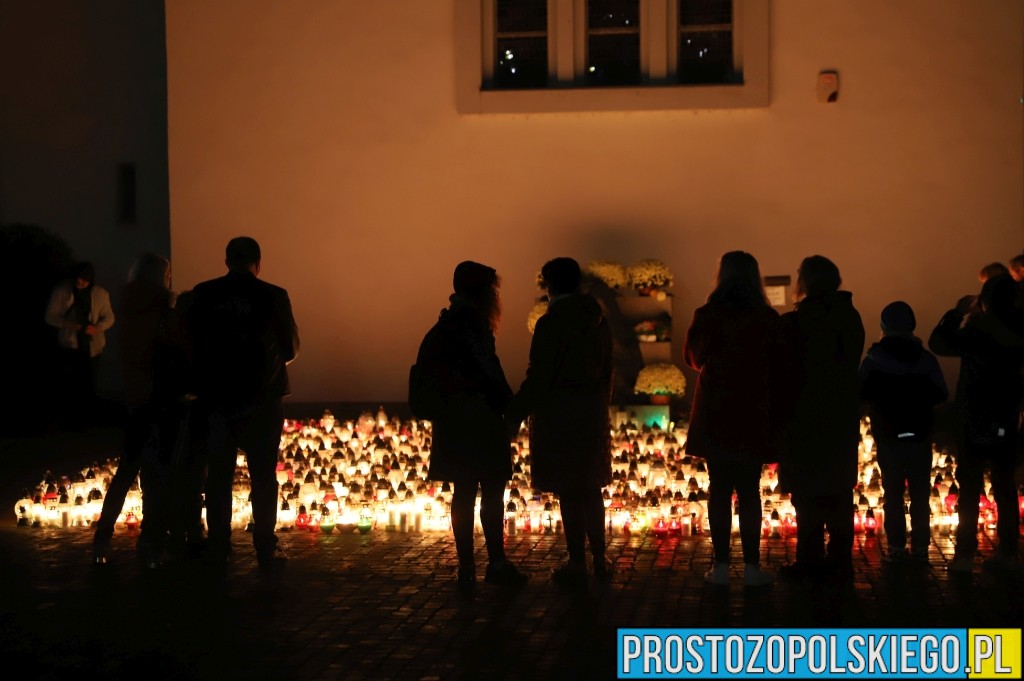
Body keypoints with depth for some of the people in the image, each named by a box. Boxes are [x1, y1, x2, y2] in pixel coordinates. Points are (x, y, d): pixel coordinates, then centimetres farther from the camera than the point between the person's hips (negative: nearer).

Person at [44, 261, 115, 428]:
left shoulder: (101, 293, -4)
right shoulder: (61, 291, -8)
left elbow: (109, 317, 4)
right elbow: (50, 317, -4)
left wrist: (97, 328, -17)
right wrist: (68, 324, -22)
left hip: (92, 345, 2)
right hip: (70, 345, -2)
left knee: (89, 383, 8)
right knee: (73, 383, -5)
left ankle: (88, 417, 26)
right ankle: (74, 418, 12)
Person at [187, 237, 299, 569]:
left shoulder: (203, 294, -4)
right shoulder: (273, 296, -9)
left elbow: (192, 342, 7)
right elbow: (290, 349, -1)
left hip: (215, 398, 2)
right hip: (260, 398, -2)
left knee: (218, 475, 11)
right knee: (263, 476, 6)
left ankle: (217, 548, 15)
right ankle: (266, 550, 7)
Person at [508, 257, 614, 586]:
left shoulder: (550, 324, -15)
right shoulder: (599, 322, 6)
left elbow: (538, 378, -17)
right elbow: (606, 372, 13)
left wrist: (515, 416, -11)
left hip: (558, 413, -7)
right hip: (593, 411, 7)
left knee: (568, 490, 0)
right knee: (591, 487, 16)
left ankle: (577, 563, 5)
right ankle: (599, 559, 22)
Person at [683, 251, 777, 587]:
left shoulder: (707, 316, -7)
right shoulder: (768, 319, -6)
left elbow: (694, 358, 9)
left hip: (715, 414, 0)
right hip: (754, 416, 0)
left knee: (719, 489, 6)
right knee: (749, 491, 5)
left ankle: (721, 565, 7)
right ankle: (751, 566, 4)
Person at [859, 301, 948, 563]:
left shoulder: (874, 358, -9)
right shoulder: (925, 358, -5)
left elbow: (862, 394, -10)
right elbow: (941, 394, -4)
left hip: (888, 434, -1)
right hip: (921, 433, 1)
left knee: (893, 491, 6)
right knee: (920, 491, 9)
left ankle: (896, 546, 5)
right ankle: (920, 546, 10)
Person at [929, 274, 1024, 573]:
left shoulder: (977, 331, -15)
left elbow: (938, 344, -14)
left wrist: (955, 314, -2)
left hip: (977, 422, -5)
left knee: (970, 489, -1)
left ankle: (965, 554, -2)